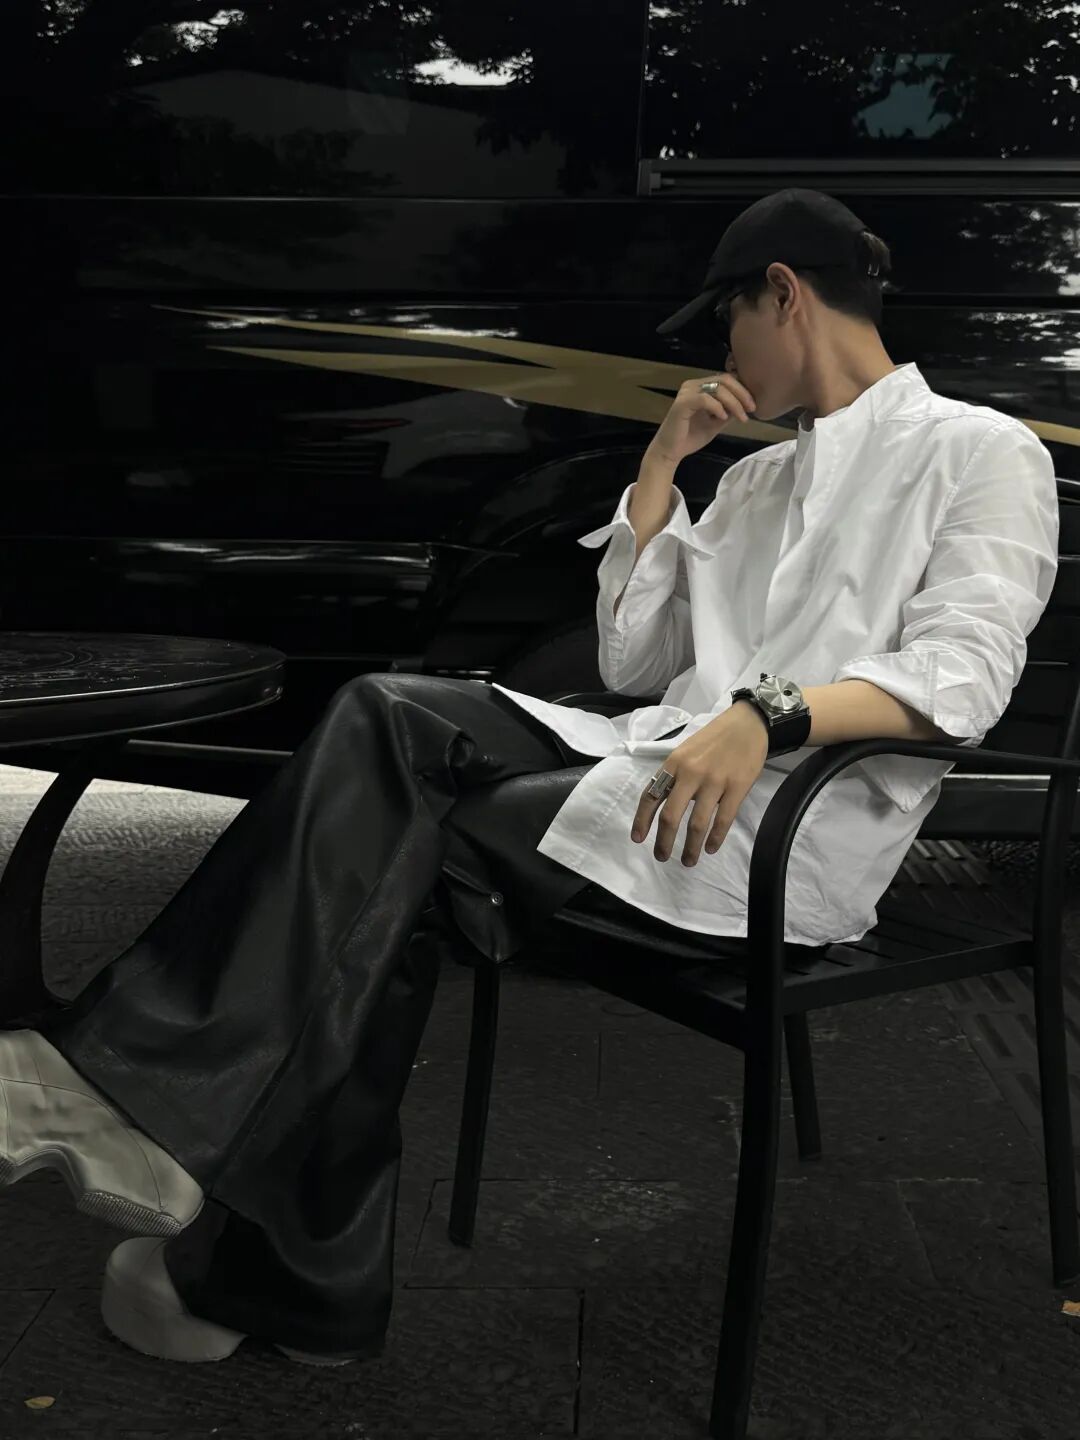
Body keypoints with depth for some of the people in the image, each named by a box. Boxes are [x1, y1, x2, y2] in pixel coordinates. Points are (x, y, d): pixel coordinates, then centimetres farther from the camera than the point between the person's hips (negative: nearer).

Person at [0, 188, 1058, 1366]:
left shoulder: (983, 452, 7)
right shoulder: (756, 477, 28)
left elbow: (965, 672, -12)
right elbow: (627, 664, 21)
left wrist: (767, 713, -29)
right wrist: (662, 462, 15)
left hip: (794, 824, -6)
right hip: (660, 757, 6)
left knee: (408, 858, -24)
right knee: (387, 715, -21)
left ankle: (265, 1273, -17)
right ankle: (130, 1085, -30)